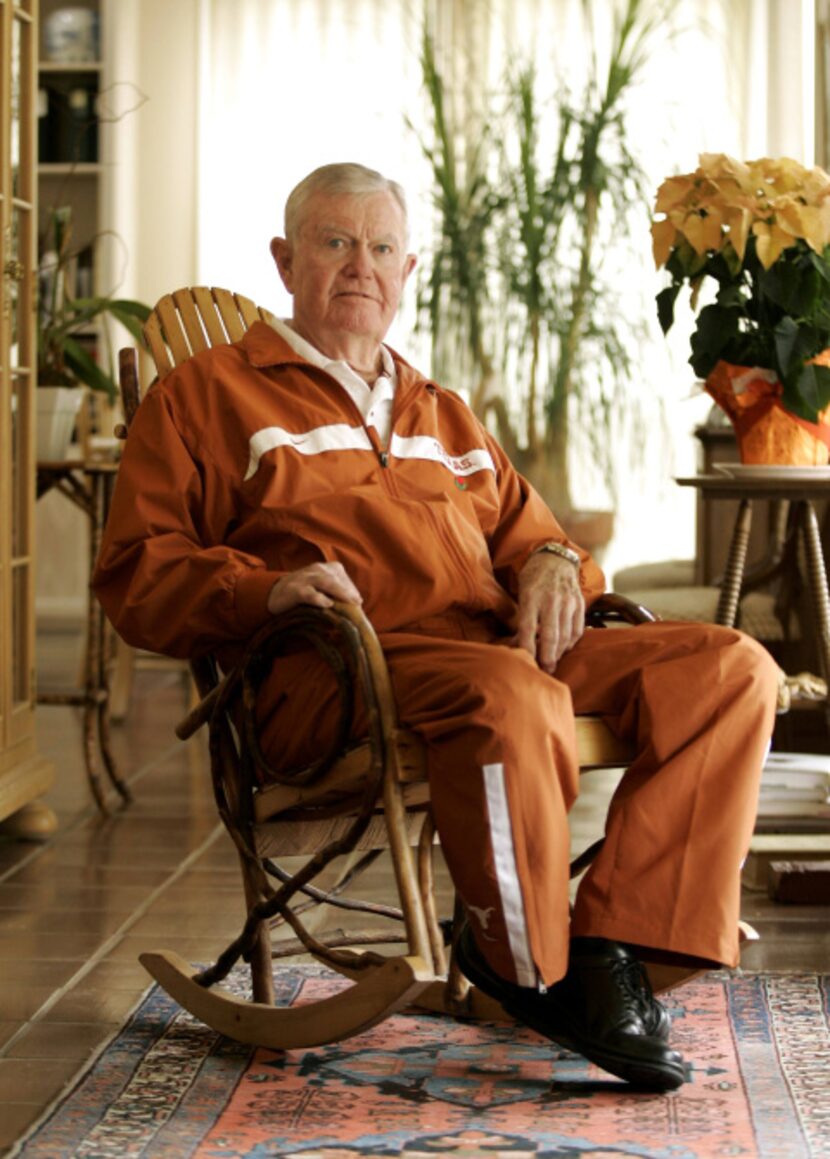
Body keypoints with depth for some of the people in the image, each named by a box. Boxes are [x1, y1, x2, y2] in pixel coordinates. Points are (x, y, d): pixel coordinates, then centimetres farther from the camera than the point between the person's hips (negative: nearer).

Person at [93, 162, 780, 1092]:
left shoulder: (443, 416, 34)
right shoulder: (206, 394, 15)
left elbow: (524, 530, 34)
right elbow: (134, 573, 6)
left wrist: (554, 563, 7)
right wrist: (266, 589, -14)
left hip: (499, 641, 7)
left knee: (732, 668, -15)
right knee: (510, 698, -40)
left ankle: (614, 946, -20)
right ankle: (528, 965, -18)